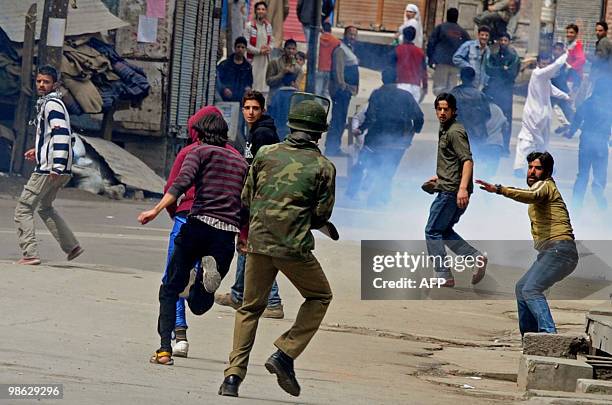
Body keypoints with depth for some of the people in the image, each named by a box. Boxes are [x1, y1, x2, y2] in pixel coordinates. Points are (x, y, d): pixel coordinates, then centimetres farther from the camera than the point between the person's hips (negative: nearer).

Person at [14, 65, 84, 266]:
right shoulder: (47, 104, 19)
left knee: (23, 208, -6)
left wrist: (57, 166, -28)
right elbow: (65, 136, 28)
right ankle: (72, 247, 24)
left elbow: (62, 135, -23)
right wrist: (39, 150, 25)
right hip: (58, 169, 10)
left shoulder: (52, 105, -12)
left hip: (49, 169, -10)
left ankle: (30, 254, -11)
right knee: (44, 207, 25)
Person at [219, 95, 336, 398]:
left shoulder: (267, 154, 5)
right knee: (320, 297, 20)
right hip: (294, 248, -3)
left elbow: (247, 198, 10)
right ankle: (285, 355, 6)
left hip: (259, 241, 3)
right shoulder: (323, 167, -2)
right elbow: (322, 215, 0)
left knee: (250, 308, 16)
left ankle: (234, 375, 5)